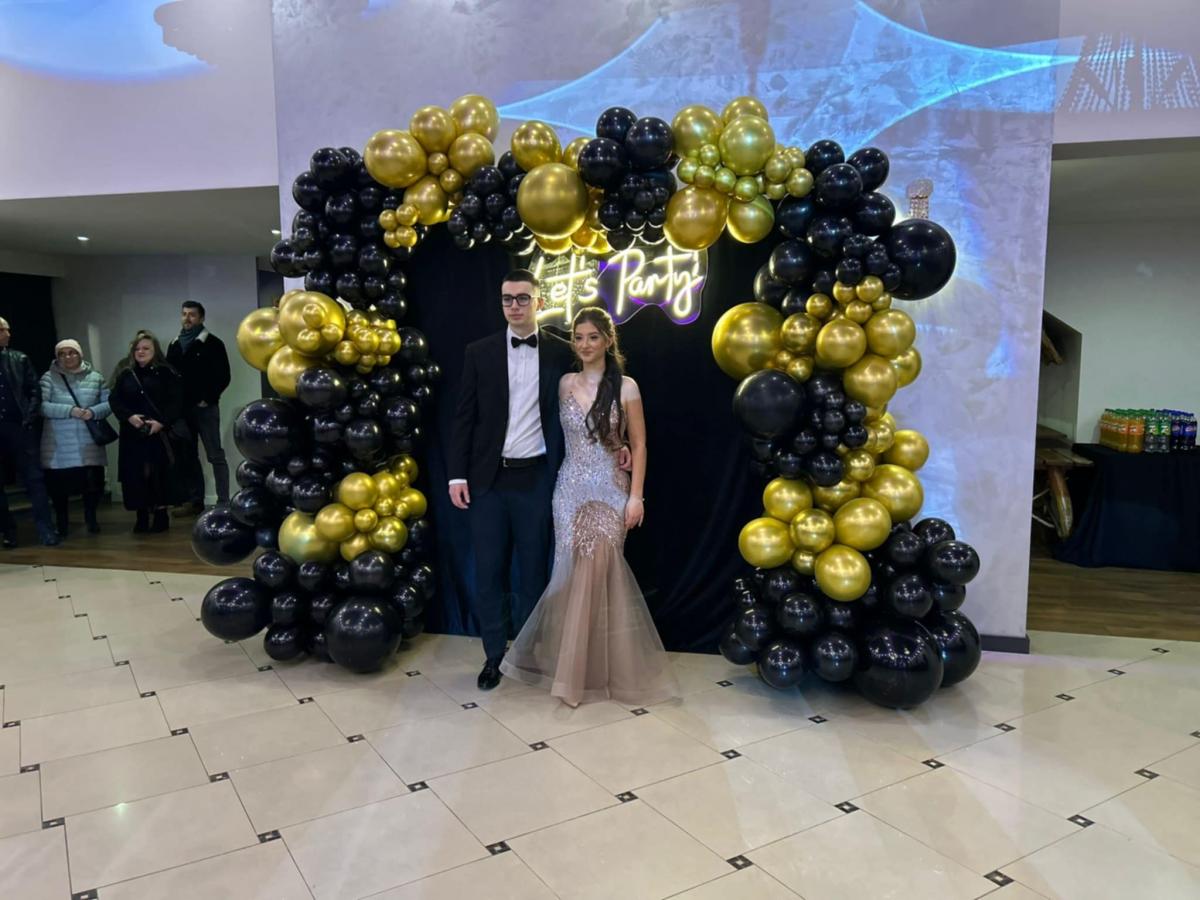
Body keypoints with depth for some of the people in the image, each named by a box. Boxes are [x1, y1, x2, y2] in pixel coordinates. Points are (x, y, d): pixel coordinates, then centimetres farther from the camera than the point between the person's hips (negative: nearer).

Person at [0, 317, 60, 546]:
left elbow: (34, 391, 6)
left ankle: (46, 529, -1)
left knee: (33, 479, -1)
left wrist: (29, 419, -6)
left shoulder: (20, 359, 8)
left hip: (19, 428, 0)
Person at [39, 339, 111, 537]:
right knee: (59, 484, 5)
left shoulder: (95, 377, 8)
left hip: (89, 444, 1)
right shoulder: (49, 378, 1)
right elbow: (42, 405, -9)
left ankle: (91, 517, 26)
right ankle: (61, 522, 23)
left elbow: (109, 402, 5)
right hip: (59, 446, -1)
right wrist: (69, 411, -20)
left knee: (94, 482, 4)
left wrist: (93, 412, -15)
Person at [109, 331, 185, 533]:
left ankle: (161, 515, 9)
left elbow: (176, 401, -6)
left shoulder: (165, 373, 0)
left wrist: (161, 422, -17)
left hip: (160, 433, -3)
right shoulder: (125, 374, 10)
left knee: (160, 475, -1)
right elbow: (114, 400, 7)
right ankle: (142, 517, 11)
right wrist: (129, 416, -11)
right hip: (132, 434, 3)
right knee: (135, 475, 2)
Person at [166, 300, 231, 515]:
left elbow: (223, 376, -8)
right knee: (188, 456, 9)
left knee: (215, 456, -5)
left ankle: (223, 502, -5)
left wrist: (207, 399, -12)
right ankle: (195, 501, 17)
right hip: (181, 409, 6)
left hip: (205, 408, -6)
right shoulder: (174, 345, 15)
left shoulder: (212, 343, -3)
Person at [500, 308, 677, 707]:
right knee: (575, 574, 4)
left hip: (608, 490, -3)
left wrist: (635, 495, -7)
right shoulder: (566, 384, 6)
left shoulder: (625, 386, -4)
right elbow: (557, 434, 12)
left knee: (595, 574, -4)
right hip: (570, 489, 3)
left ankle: (596, 666, 13)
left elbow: (639, 444, -2)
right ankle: (577, 666, 20)